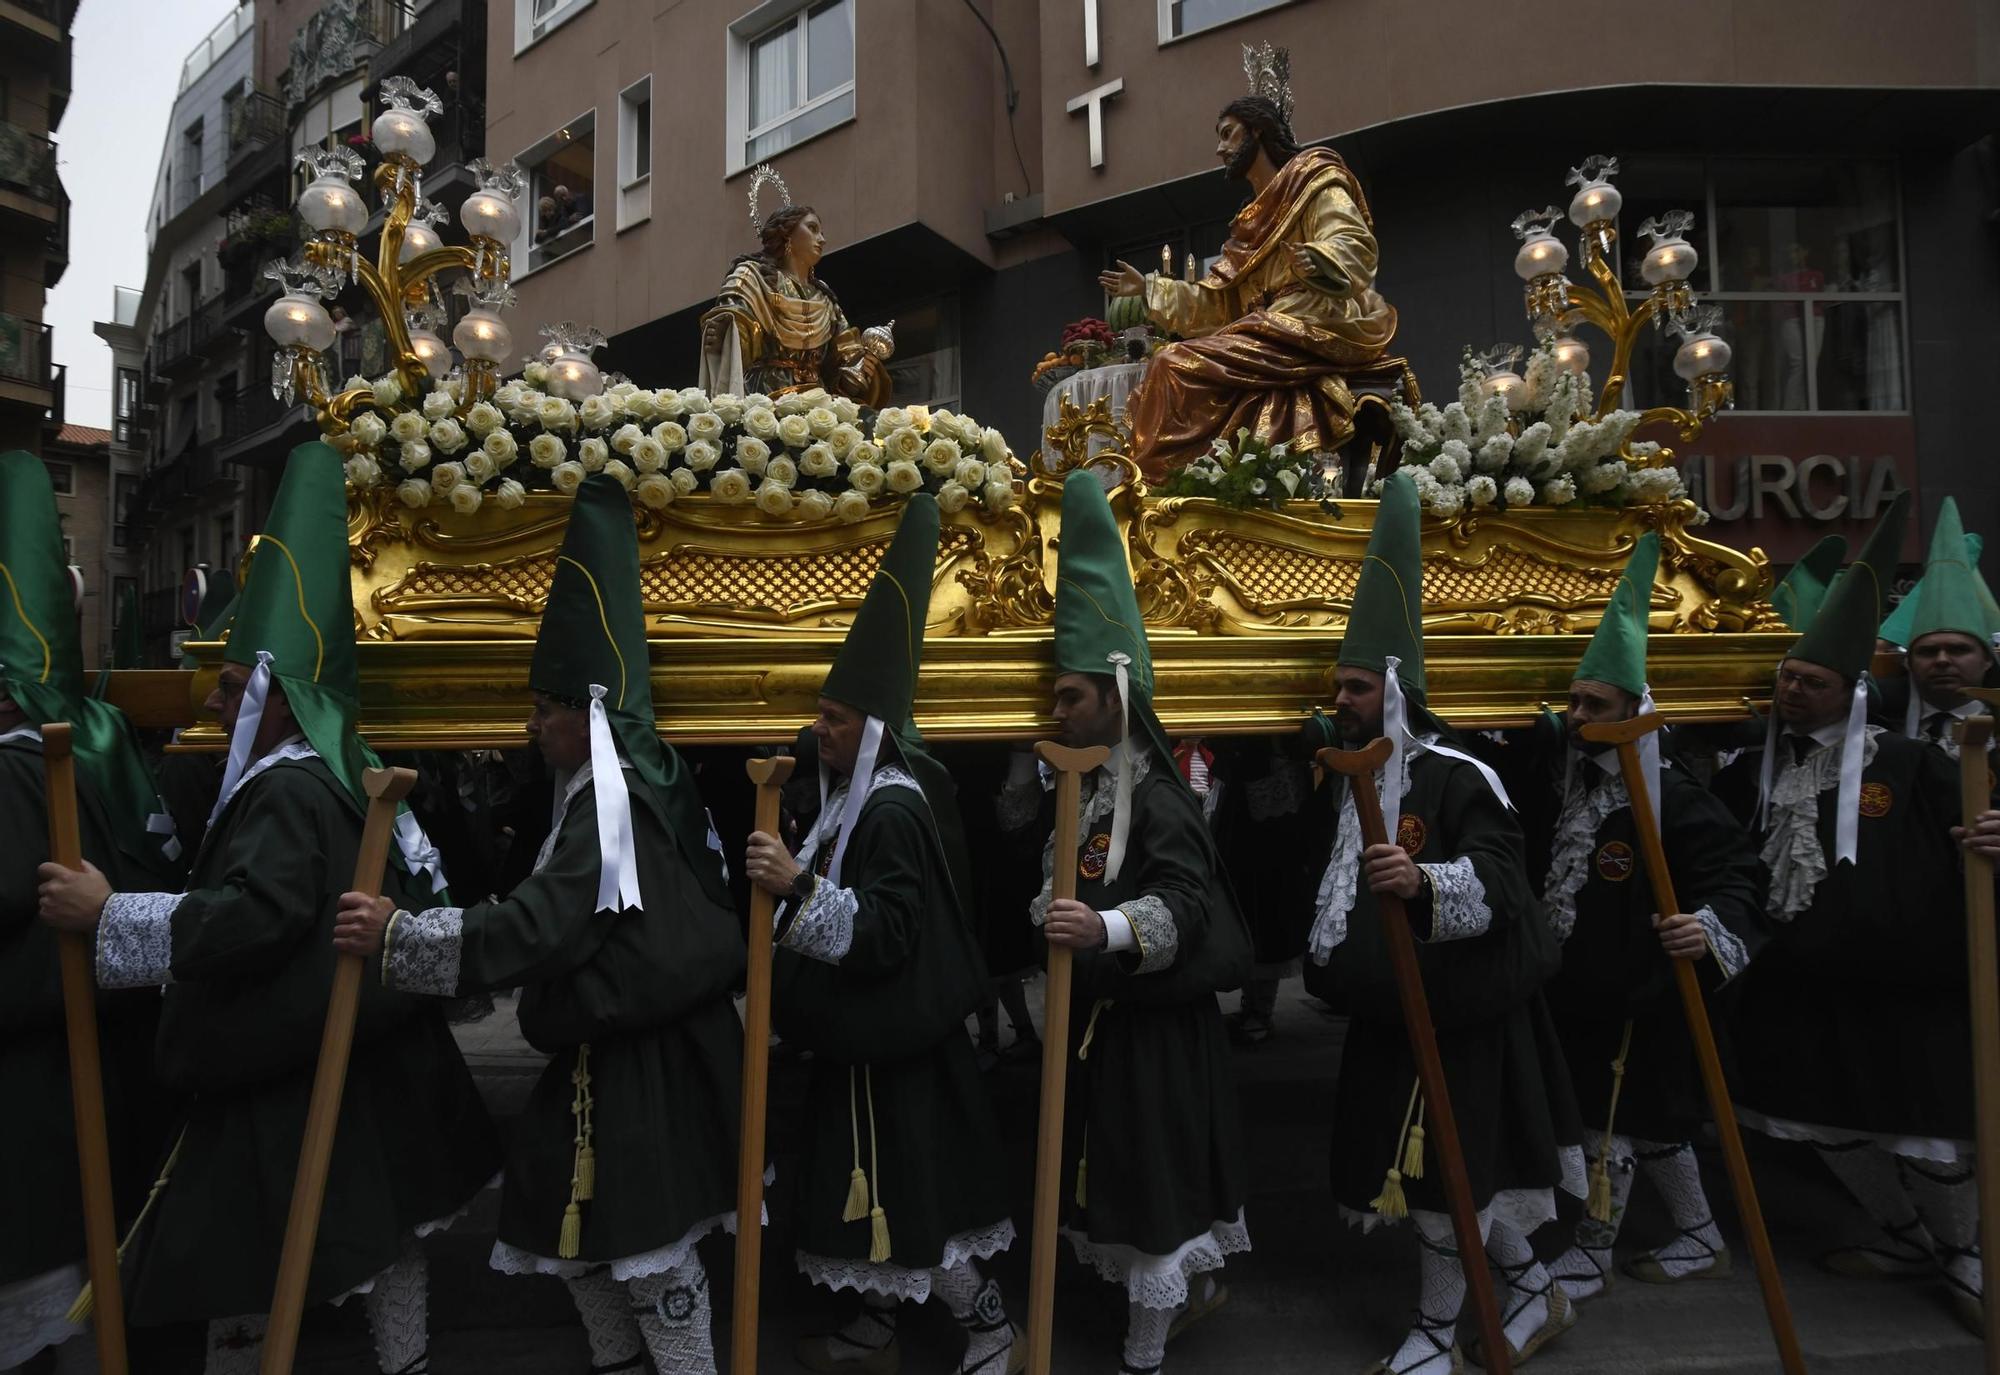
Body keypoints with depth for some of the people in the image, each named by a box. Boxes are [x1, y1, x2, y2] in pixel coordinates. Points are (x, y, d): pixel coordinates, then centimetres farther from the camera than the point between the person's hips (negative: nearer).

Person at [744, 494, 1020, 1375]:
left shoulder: (893, 812, -23)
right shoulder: (863, 793, 6)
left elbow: (884, 935, -31)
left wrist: (797, 883, -38)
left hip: (892, 1045, -10)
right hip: (870, 1034, 10)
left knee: (909, 1193, 3)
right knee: (878, 1190, 20)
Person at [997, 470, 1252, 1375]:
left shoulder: (1157, 797, -20)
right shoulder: (1081, 787, 7)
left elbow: (1184, 905, -31)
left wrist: (1105, 932, -46)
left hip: (1152, 1021, -9)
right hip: (1099, 1012, 9)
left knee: (1153, 1171, 4)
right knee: (1142, 1167, 22)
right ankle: (1198, 1290, 44)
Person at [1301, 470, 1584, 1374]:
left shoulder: (1457, 774, -17)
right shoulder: (1349, 777, 8)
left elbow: (1497, 874, -29)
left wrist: (1427, 881, -47)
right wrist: (1334, 961, 24)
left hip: (1457, 1006, -8)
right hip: (1389, 1004, 8)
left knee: (1446, 1167, 2)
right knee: (1465, 1164, 17)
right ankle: (1535, 1292, 38)